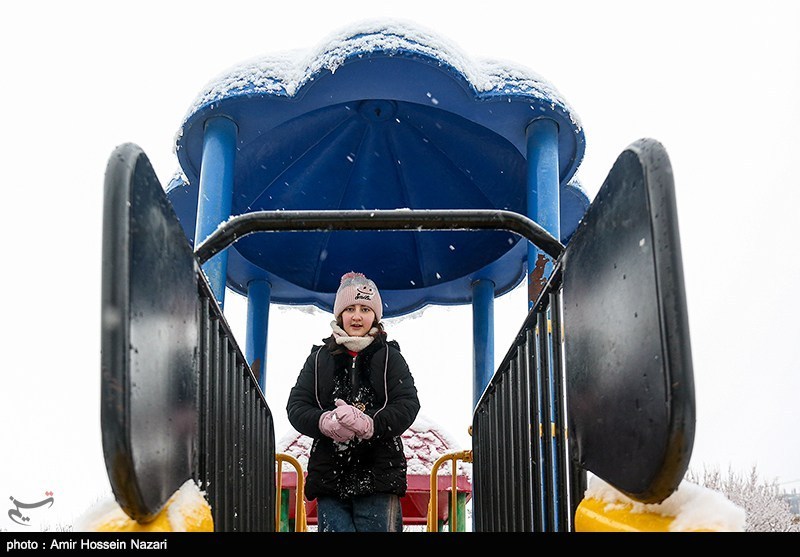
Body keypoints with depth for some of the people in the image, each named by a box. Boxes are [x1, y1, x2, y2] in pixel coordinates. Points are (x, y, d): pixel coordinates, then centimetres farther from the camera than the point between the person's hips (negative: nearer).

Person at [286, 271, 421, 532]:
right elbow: (296, 405, 7)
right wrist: (324, 422, -16)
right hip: (329, 474, 2)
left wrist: (370, 424, -22)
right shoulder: (320, 357, 13)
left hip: (379, 474, -1)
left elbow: (408, 405, -3)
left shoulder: (389, 356, 9)